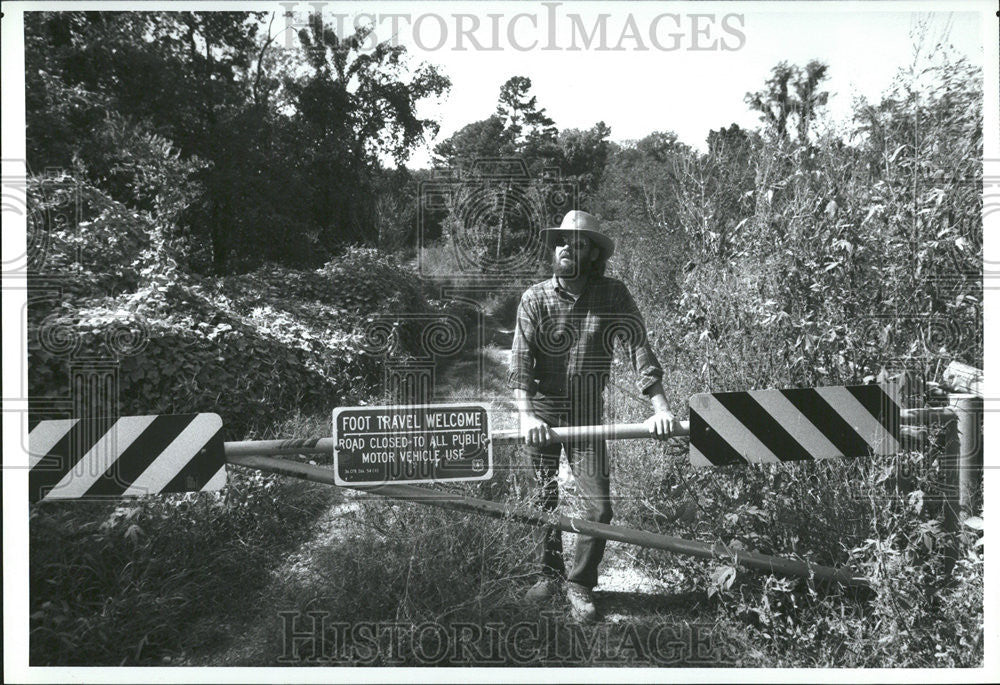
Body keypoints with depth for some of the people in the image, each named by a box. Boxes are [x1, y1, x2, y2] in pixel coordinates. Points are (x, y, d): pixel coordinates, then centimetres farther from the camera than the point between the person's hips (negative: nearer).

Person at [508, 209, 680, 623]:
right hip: (540, 414, 0)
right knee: (543, 498, 11)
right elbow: (521, 361, -12)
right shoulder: (535, 299, -4)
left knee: (598, 506, -4)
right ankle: (549, 572, 32)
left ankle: (580, 584, 18)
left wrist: (659, 407, -23)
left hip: (587, 416, 0)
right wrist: (526, 415, -26)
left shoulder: (613, 297, -4)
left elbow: (639, 349, -11)